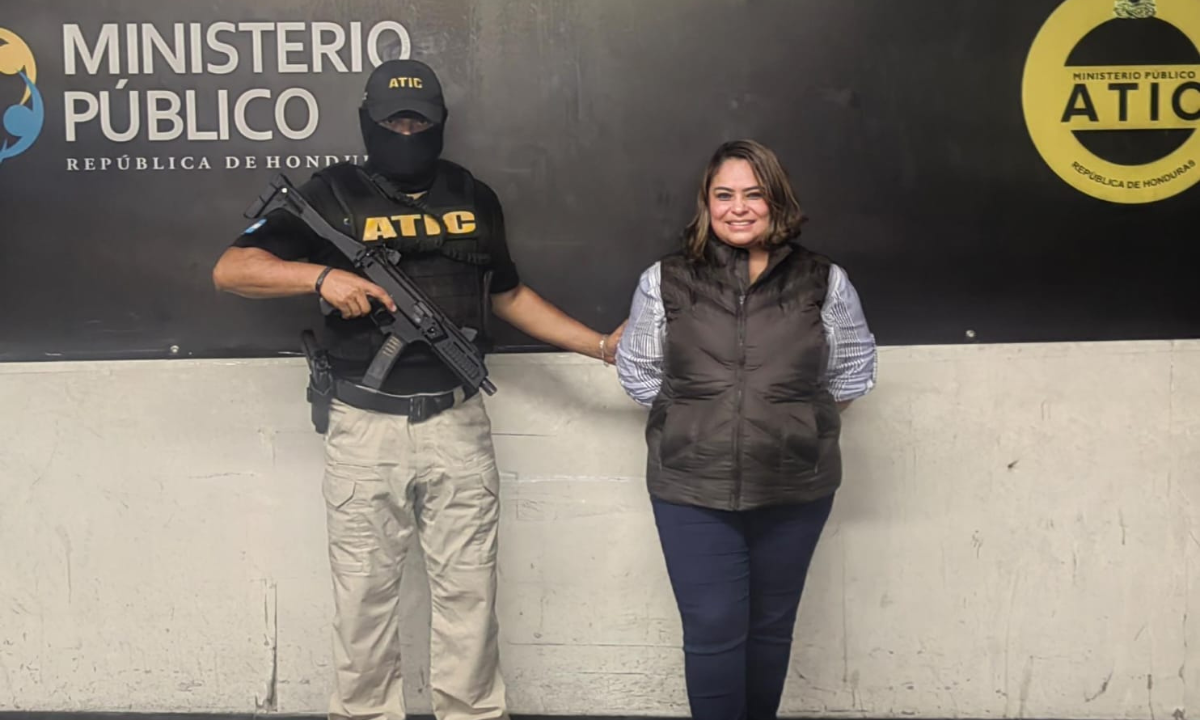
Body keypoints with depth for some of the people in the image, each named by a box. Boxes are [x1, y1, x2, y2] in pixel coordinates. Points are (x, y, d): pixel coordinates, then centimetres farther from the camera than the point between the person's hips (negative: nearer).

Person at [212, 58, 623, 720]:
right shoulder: (333, 194, 0)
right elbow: (230, 269, -5)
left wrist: (602, 345, 14)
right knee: (364, 595, 8)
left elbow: (508, 295, 19)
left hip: (457, 422, 2)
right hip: (366, 427, -2)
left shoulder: (473, 198, 10)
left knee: (467, 591, 9)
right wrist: (322, 275, -21)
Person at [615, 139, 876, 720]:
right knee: (712, 631, 0)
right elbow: (637, 373, 6)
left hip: (794, 488, 1)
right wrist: (694, 418, 4)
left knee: (771, 627, 15)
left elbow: (853, 373, 8)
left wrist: (799, 423, 6)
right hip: (692, 488, -1)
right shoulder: (664, 281, -2)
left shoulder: (824, 282, -1)